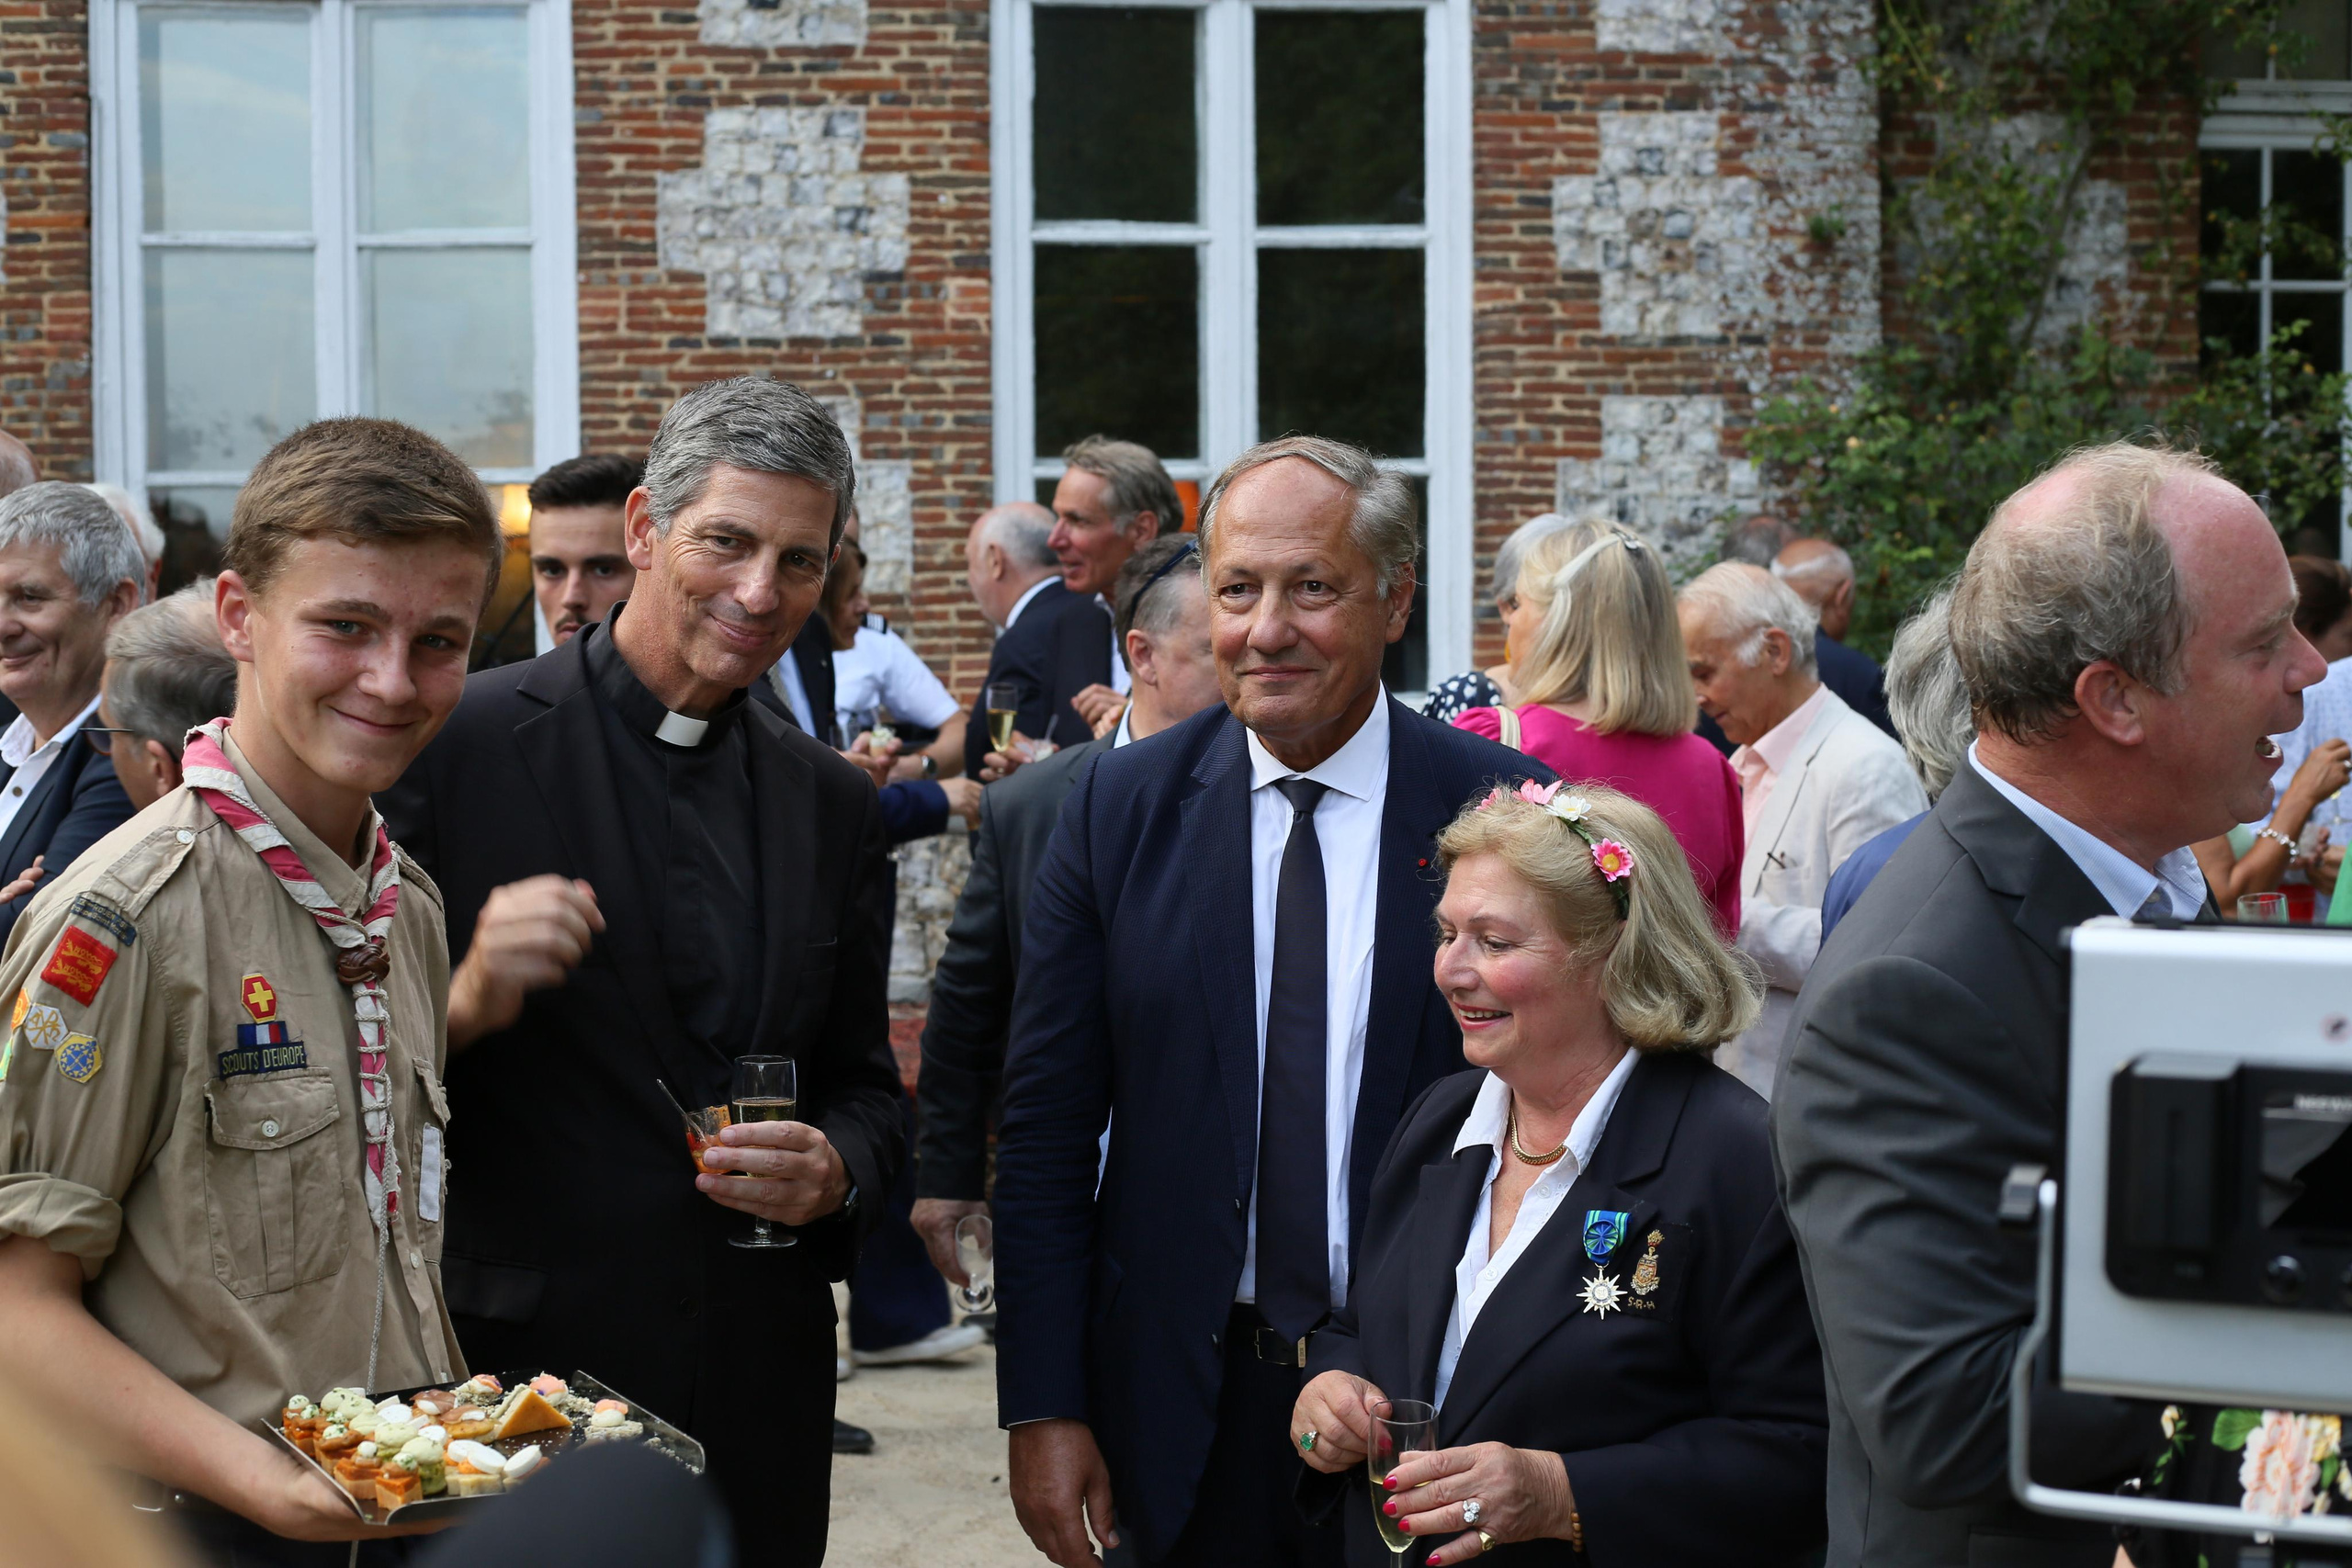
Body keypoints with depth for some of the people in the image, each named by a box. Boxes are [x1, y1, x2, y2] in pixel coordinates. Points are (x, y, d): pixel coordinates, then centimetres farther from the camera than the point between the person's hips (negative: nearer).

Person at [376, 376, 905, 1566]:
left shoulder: (834, 805, 10)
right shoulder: (457, 745, -7)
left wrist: (835, 1169, -5)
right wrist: (465, 1005, -24)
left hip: (759, 1383, 5)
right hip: (511, 1366, -4)